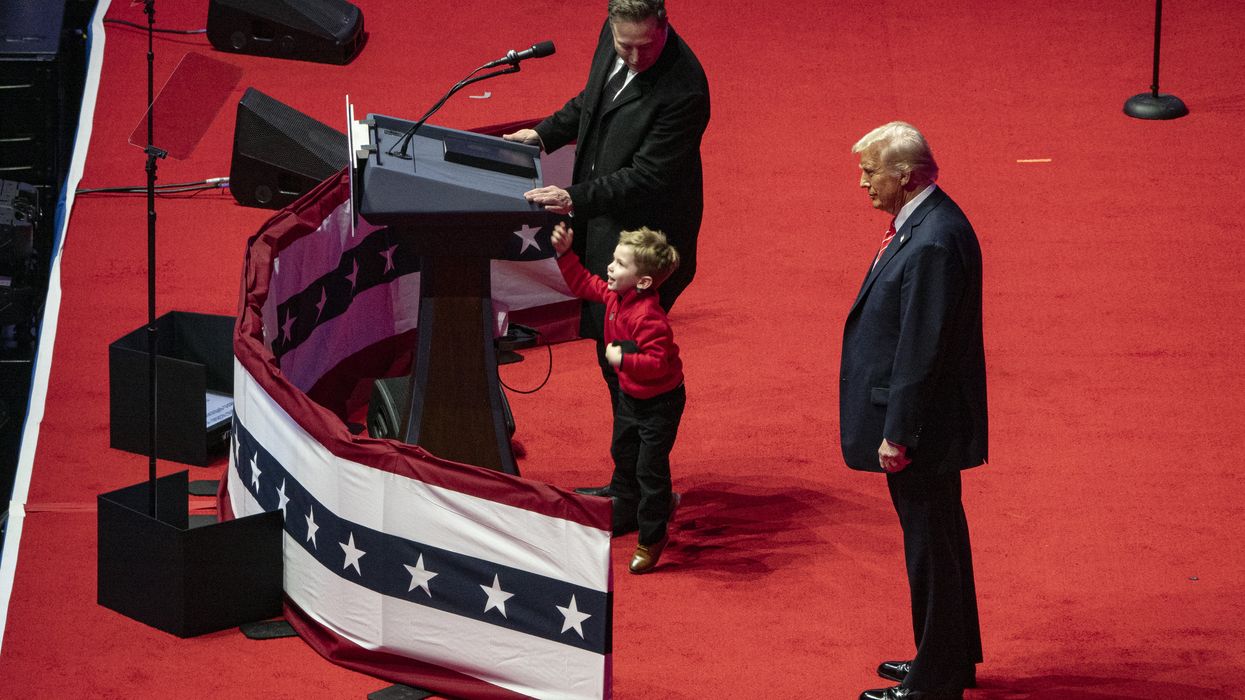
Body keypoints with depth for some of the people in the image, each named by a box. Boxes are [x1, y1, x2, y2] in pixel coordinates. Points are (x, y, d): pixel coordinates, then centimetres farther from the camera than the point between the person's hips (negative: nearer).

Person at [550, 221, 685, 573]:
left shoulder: (648, 317, -35)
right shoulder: (614, 295, -7)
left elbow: (658, 363, -37)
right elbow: (583, 284, 9)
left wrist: (623, 359, -36)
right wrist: (565, 253, 0)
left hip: (659, 402, -10)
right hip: (630, 395, 10)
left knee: (650, 468, -2)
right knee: (623, 455, 24)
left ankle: (652, 536, 13)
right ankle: (623, 513, 45)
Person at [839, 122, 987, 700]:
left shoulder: (933, 242, -25)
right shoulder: (922, 224, 7)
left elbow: (921, 349, -25)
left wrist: (897, 433, -20)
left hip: (923, 425, -10)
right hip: (924, 425, 10)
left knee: (929, 546, 2)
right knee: (935, 541, 21)